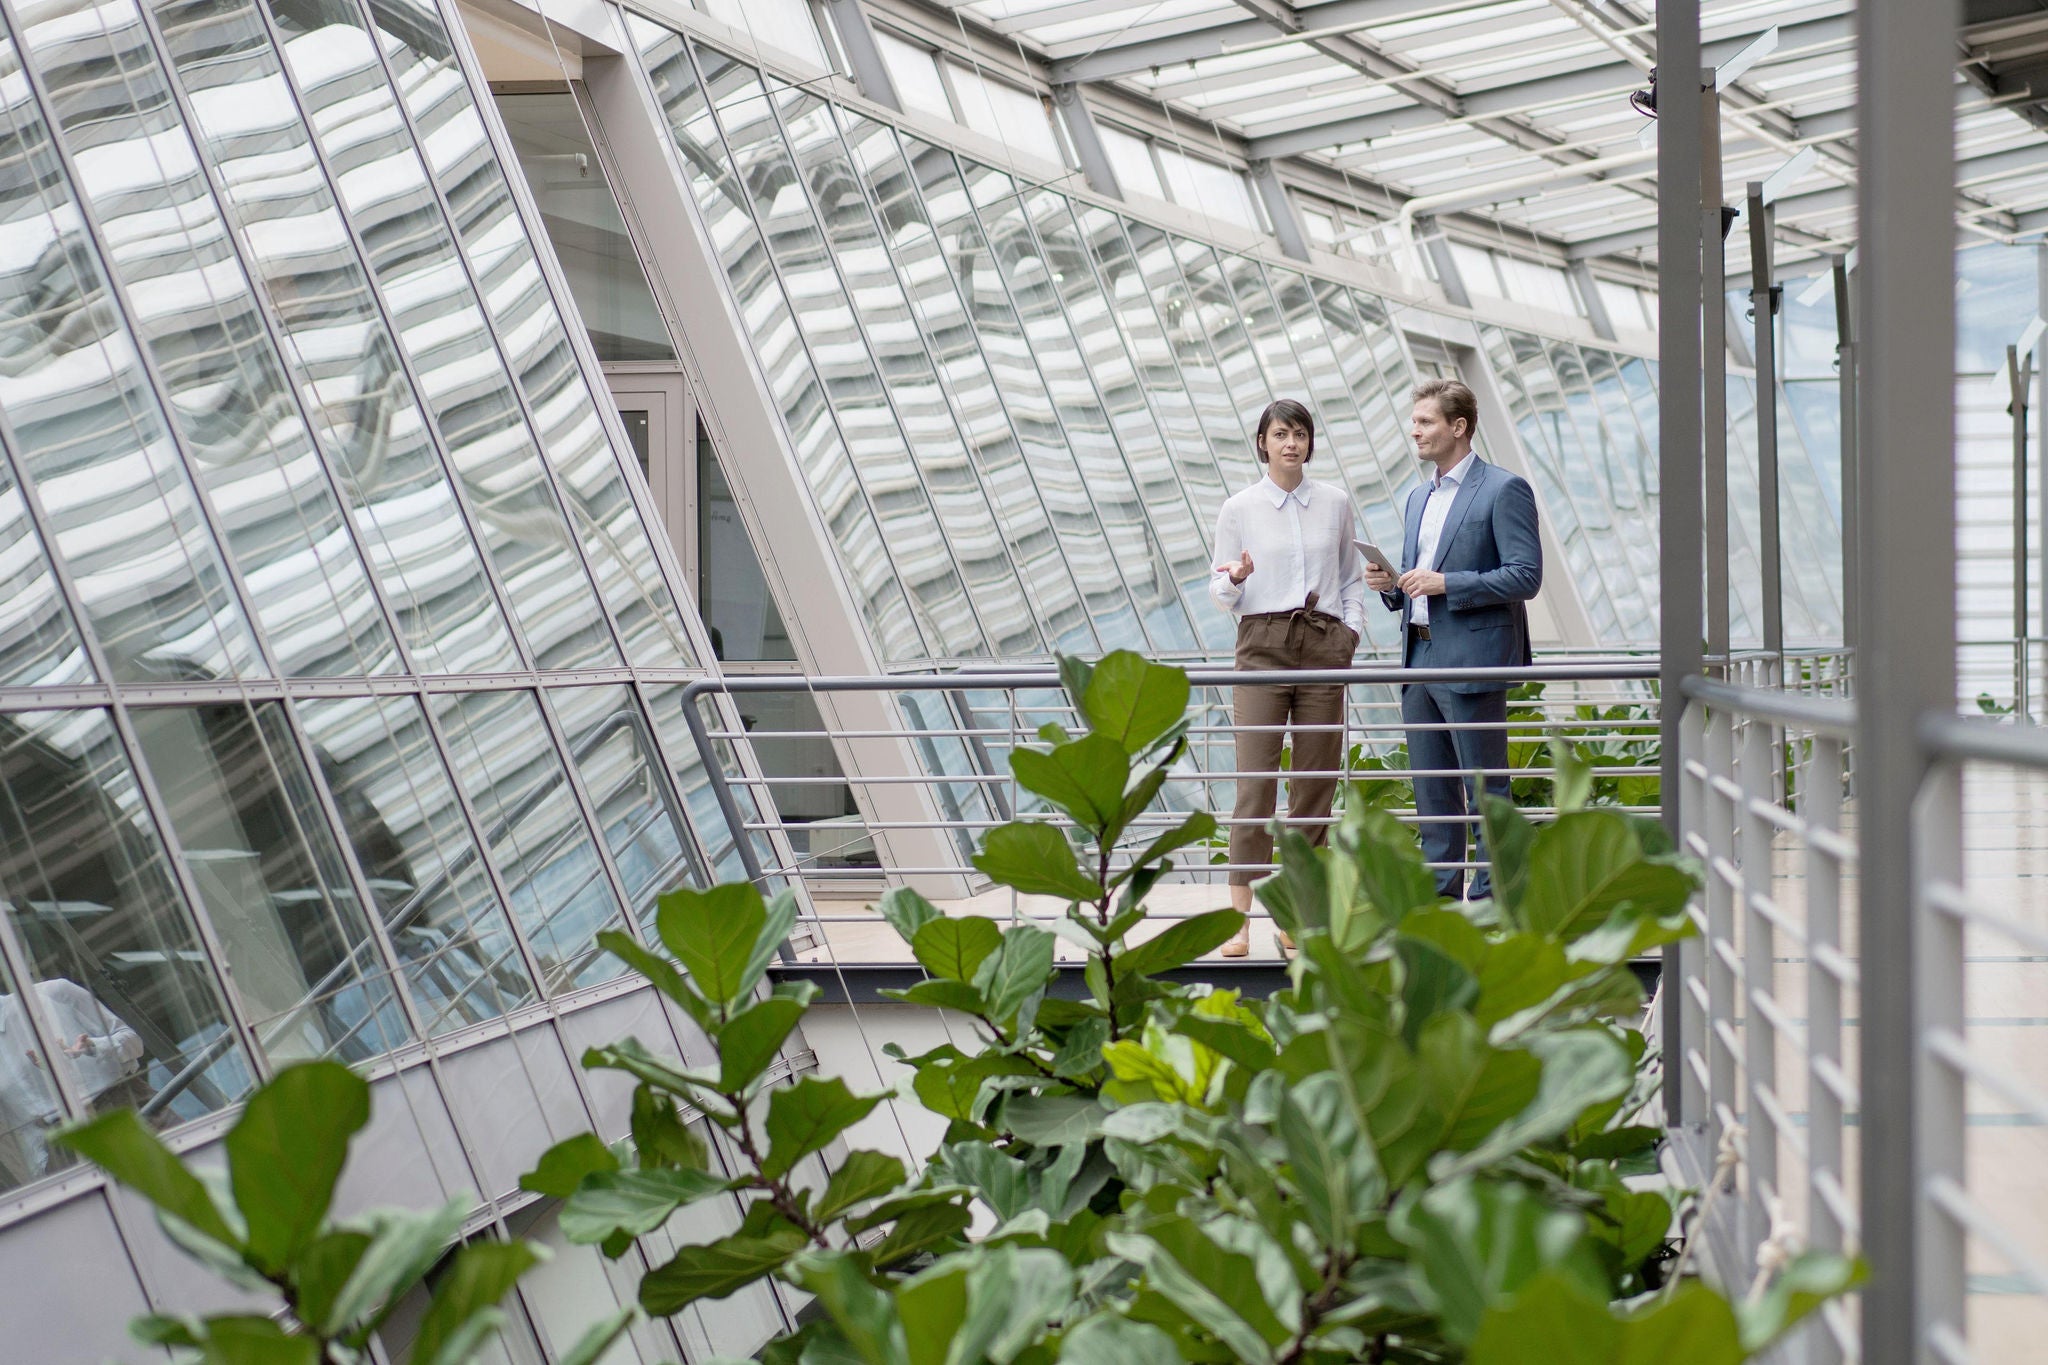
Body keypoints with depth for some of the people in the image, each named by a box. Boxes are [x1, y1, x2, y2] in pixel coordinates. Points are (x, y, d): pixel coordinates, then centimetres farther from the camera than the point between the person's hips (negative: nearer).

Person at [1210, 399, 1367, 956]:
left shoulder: (1335, 503, 9)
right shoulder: (1239, 509, 3)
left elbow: (1353, 576, 16)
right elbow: (1222, 593, 6)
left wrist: (1351, 629, 2)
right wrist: (1237, 579, -16)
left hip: (1324, 645, 3)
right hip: (1263, 643, -3)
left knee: (1316, 784, 3)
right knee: (1255, 782, -10)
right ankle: (1239, 922, -9)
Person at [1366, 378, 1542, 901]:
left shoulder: (1504, 489, -6)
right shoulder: (1419, 498, 19)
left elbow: (1525, 577, -14)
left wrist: (1446, 583, -18)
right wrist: (1391, 586, 3)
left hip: (1472, 660, -8)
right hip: (1419, 658, 8)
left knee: (1486, 790, -3)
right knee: (1432, 793, 11)